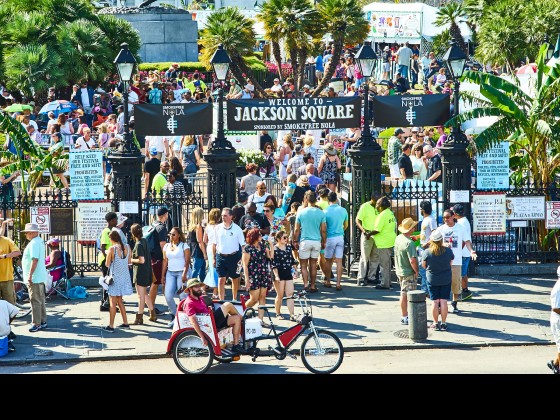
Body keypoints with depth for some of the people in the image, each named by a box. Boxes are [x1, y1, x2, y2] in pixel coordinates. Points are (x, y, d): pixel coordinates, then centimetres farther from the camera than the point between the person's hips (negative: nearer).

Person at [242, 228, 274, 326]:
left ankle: (261, 319, 8)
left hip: (264, 275, 6)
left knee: (262, 298, 4)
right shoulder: (247, 248, -10)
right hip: (253, 276, -6)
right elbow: (245, 265, -11)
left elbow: (271, 256, 3)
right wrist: (247, 280, -15)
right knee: (254, 299, -5)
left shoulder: (263, 245, 9)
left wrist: (271, 243, 1)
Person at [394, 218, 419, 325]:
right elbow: (412, 260, -28)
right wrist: (416, 271, -14)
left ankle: (405, 314, 32)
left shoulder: (398, 238, 1)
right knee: (405, 295, 0)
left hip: (399, 271, 8)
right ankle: (404, 318, 8)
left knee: (404, 294, 20)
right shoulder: (409, 243, -25)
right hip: (408, 272, -8)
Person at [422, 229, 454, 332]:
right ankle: (443, 323, 10)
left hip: (432, 280, -1)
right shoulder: (448, 251, -11)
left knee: (435, 302, 6)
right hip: (446, 280, 1)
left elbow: (424, 266, -4)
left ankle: (436, 323, 12)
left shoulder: (427, 252, -16)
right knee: (443, 301, 6)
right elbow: (451, 263, 3)